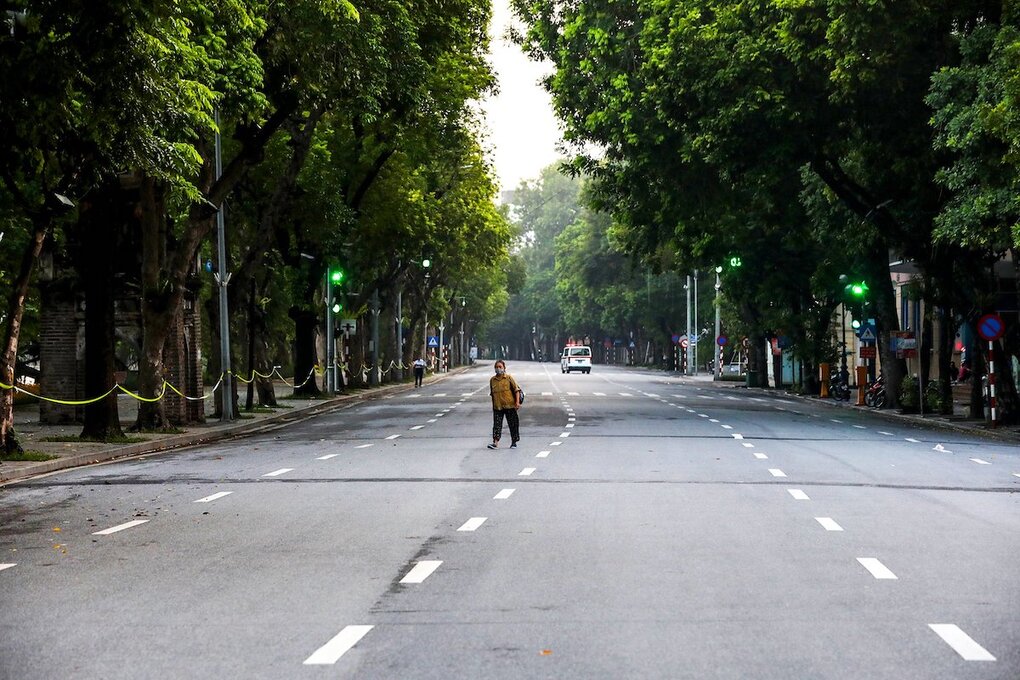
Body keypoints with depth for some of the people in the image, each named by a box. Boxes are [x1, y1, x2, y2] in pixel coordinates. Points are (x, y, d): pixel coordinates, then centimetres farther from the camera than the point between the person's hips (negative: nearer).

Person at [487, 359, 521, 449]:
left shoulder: (509, 378, -2)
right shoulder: (492, 380, 7)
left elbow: (516, 390, -2)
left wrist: (517, 402, -9)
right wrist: (493, 404, 16)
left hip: (509, 405, -2)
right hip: (497, 407, 2)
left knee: (513, 424, 5)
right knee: (497, 424, -6)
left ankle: (514, 442, 17)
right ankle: (495, 442, -11)